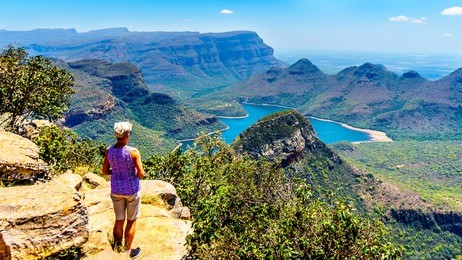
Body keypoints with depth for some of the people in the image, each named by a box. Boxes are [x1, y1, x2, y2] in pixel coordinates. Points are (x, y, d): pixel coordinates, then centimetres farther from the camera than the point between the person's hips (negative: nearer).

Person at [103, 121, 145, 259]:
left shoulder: (109, 151, -9)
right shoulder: (133, 152, -23)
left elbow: (105, 171, 2)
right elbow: (141, 174, -17)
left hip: (116, 189, 4)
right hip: (131, 190, -4)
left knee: (119, 220, 22)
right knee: (131, 221, 16)